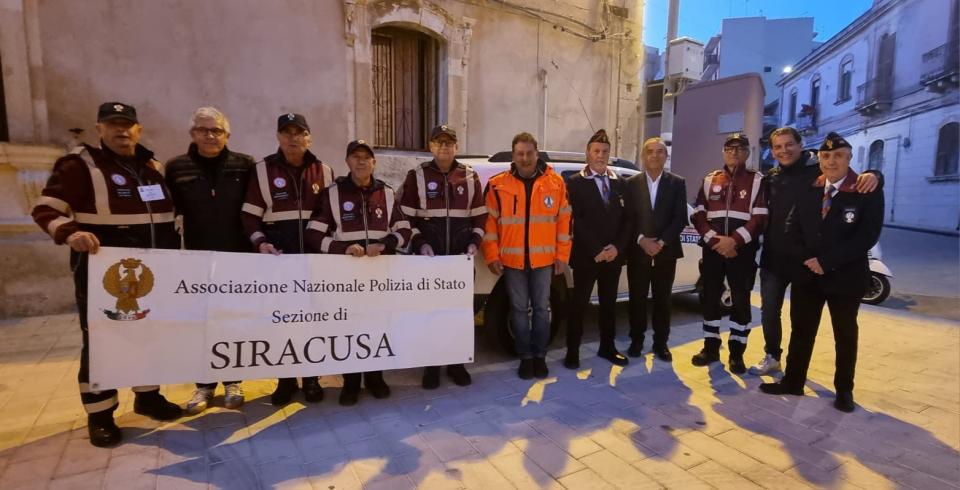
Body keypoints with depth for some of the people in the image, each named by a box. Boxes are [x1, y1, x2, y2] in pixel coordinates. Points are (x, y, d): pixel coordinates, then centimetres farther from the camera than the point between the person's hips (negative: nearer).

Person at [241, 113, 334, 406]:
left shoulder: (324, 171, 7)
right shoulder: (263, 170, 3)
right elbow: (249, 215, 2)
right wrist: (260, 242, -14)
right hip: (278, 254, 0)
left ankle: (311, 377, 22)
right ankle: (285, 379, 21)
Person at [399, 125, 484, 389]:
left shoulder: (470, 176, 8)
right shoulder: (417, 176, 3)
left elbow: (480, 215, 11)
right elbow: (406, 217, 2)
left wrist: (474, 242, -3)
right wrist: (420, 244, -10)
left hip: (462, 258, 2)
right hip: (428, 258, -1)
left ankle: (457, 363, 23)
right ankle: (431, 365, 19)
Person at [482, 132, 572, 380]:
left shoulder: (555, 182, 1)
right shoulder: (498, 184, -1)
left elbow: (563, 220, 3)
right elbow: (489, 221, 0)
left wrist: (562, 255, 2)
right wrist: (492, 255, -4)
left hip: (543, 259, 1)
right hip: (512, 260, 0)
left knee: (541, 308, 10)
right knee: (519, 309, 9)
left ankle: (540, 355, 25)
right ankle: (526, 356, 23)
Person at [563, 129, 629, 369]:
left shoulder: (619, 183, 12)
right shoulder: (575, 182, -3)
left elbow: (625, 219, 8)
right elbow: (577, 221, -10)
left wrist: (617, 247, -7)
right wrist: (596, 250, -16)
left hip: (613, 254, 5)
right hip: (586, 255, -4)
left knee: (609, 303, 14)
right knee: (579, 304, 3)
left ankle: (607, 347, 27)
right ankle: (572, 351, 13)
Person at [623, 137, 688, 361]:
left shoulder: (677, 183, 3)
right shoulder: (631, 183, 4)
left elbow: (680, 218, -3)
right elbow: (627, 218, -1)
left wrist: (661, 242, -14)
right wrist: (641, 240, -14)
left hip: (666, 252, 0)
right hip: (637, 252, 0)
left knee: (662, 299, 9)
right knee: (637, 299, 7)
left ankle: (660, 343, 21)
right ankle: (636, 340, 21)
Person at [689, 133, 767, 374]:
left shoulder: (757, 180, 3)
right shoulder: (710, 180, 11)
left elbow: (760, 218, -5)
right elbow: (698, 215, 5)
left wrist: (734, 240, -16)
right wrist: (715, 239, -9)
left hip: (743, 251, -2)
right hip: (712, 250, 3)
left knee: (741, 300, 1)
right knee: (709, 298, 6)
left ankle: (736, 352, 13)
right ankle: (711, 347, 19)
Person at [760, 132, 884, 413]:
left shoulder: (868, 192, -8)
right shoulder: (808, 190, 4)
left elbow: (868, 236, -16)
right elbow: (792, 227, 2)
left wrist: (826, 261, -20)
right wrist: (806, 260, -13)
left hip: (845, 276, -3)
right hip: (806, 274, 3)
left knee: (845, 335, 14)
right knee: (801, 331, 11)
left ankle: (844, 390, 29)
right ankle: (793, 382, 23)